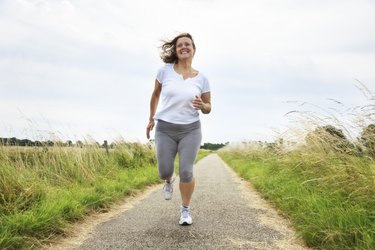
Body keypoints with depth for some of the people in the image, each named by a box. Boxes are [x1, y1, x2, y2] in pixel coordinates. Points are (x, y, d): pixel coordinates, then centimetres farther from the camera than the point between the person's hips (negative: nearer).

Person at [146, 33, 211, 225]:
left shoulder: (201, 79, -2)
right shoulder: (165, 70, -4)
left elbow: (208, 108, 5)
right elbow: (155, 94, 11)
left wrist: (202, 106, -18)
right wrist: (151, 119, 13)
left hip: (190, 130, 0)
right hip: (165, 130, 1)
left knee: (186, 172, -9)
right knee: (164, 172, 0)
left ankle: (185, 210, 14)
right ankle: (169, 180, 40)